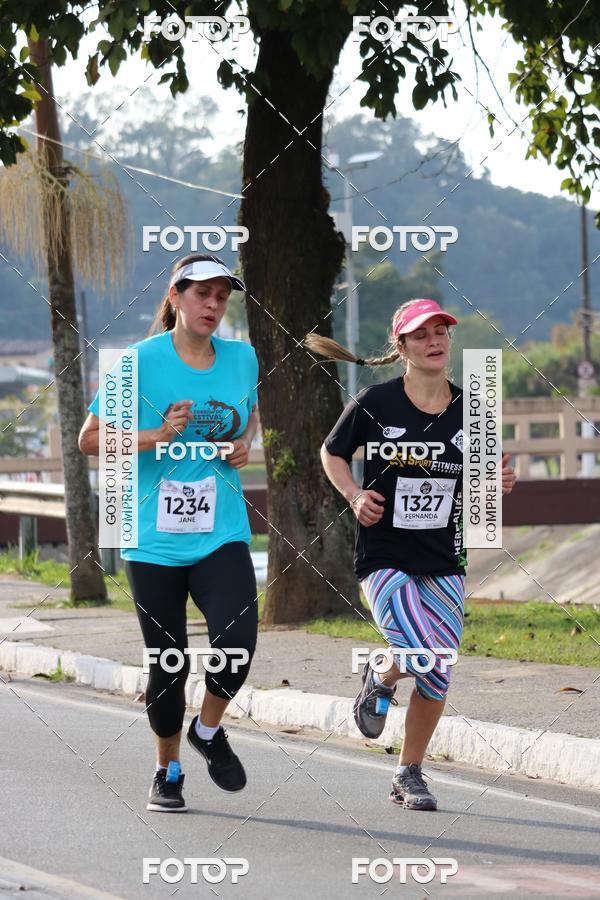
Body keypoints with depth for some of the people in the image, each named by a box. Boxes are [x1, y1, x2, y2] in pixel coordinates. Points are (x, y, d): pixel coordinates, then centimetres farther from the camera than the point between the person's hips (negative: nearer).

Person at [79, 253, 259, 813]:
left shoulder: (241, 357, 6)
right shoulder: (141, 361, -6)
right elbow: (89, 438, -4)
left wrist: (245, 444, 3)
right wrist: (156, 436, -16)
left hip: (221, 535, 2)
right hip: (154, 538, -2)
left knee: (236, 641, -19)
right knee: (168, 661, 3)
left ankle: (208, 729, 11)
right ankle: (168, 771, 26)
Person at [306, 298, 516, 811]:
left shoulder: (468, 410, 2)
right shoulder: (376, 403, -8)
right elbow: (332, 453, 6)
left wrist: (496, 484, -9)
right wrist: (354, 495, -11)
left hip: (443, 564, 4)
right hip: (384, 556, -4)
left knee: (438, 676, 3)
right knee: (421, 660, -22)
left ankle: (410, 775, 23)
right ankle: (381, 677, 15)